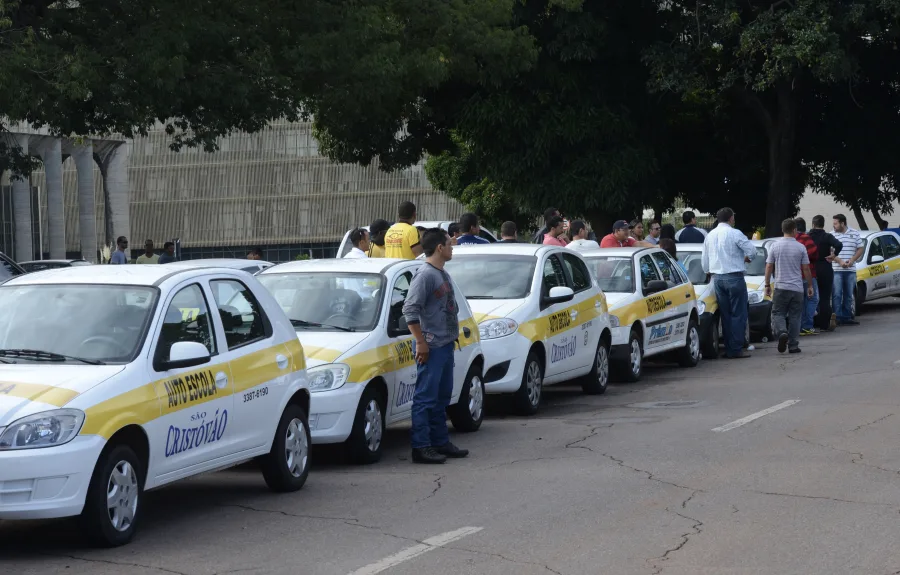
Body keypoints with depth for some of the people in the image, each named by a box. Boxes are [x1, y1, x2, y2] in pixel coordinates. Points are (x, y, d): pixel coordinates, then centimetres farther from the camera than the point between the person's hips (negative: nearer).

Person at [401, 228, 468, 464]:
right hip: (431, 346, -10)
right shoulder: (425, 275, -13)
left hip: (446, 345, 10)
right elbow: (410, 308, -19)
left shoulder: (443, 275, 16)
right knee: (426, 397, -7)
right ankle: (421, 447, -6)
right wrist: (420, 342, -20)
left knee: (442, 396, 15)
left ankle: (440, 442, 22)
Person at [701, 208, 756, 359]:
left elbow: (704, 260, 17)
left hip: (717, 278, 6)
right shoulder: (734, 233, -9)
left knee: (725, 314, 10)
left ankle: (729, 349, 10)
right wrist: (746, 258, 11)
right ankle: (736, 350, -7)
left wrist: (709, 272, 35)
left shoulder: (710, 235, 11)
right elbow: (752, 251, -11)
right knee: (738, 314, -3)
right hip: (734, 277, -6)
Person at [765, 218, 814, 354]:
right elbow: (806, 268, 1)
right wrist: (810, 286, 11)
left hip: (781, 287, 0)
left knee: (778, 313, 7)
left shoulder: (774, 245, -1)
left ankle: (782, 332, -21)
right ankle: (793, 345, 7)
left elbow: (769, 267, 0)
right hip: (797, 287, 0)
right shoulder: (800, 247, -3)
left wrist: (767, 284, 9)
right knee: (795, 317, 7)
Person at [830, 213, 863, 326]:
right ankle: (837, 317, -6)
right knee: (837, 295, -6)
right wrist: (839, 261, -15)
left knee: (848, 295, 8)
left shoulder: (855, 234, 7)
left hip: (851, 270, 3)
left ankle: (847, 317, 14)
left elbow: (860, 249, 9)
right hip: (836, 269, -3)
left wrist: (852, 260, -7)